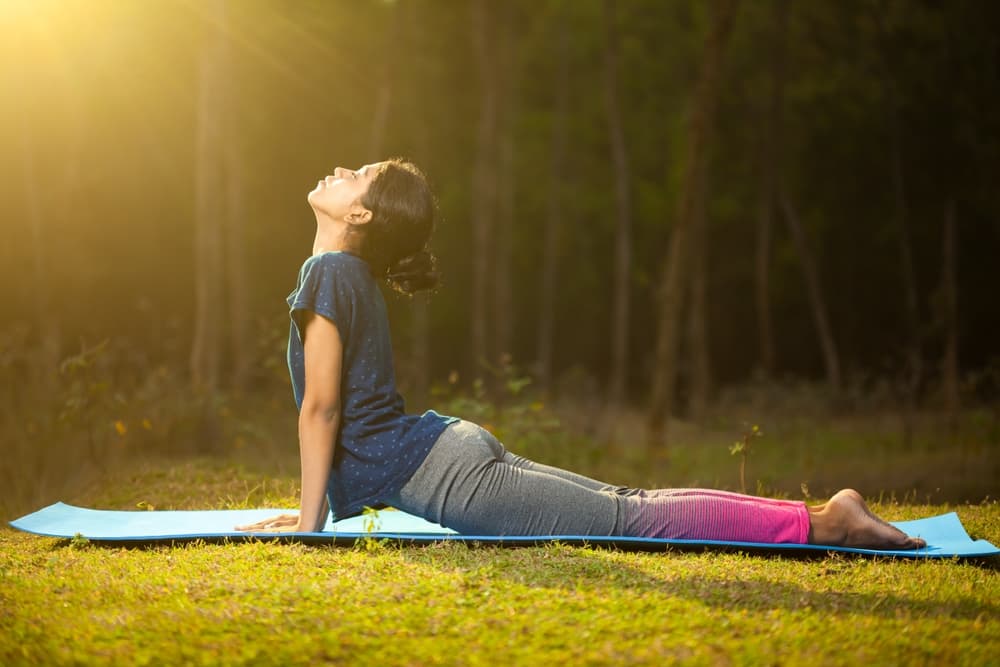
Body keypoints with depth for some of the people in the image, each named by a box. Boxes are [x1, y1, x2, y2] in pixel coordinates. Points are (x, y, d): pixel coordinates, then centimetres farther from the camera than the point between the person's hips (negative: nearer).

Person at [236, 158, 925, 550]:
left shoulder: (329, 274, -11)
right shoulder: (352, 278, 18)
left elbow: (321, 408, -15)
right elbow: (339, 405, 25)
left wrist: (310, 520, -11)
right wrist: (318, 501, 27)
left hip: (449, 477, -9)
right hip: (450, 449, 9)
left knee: (632, 519, -12)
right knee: (628, 506, 8)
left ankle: (820, 522, -16)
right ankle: (826, 516, 6)